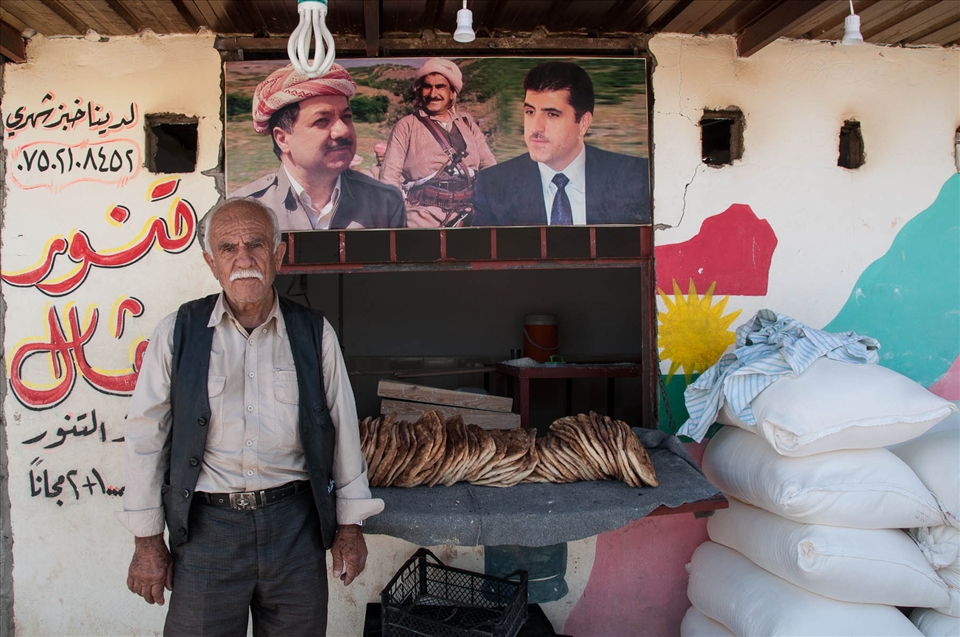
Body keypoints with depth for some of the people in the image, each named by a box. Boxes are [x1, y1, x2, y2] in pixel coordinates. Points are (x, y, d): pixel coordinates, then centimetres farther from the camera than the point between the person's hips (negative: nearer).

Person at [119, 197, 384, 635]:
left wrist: (349, 525, 8)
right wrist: (146, 540, 3)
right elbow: (147, 438, 3)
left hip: (296, 524, 1)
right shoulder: (177, 333, 0)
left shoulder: (314, 333, 3)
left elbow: (344, 430, 7)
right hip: (205, 527, -1)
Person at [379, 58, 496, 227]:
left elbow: (489, 165, 13)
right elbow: (390, 177, 0)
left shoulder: (467, 123, 16)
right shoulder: (406, 127, 6)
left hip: (470, 214, 3)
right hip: (423, 217, -3)